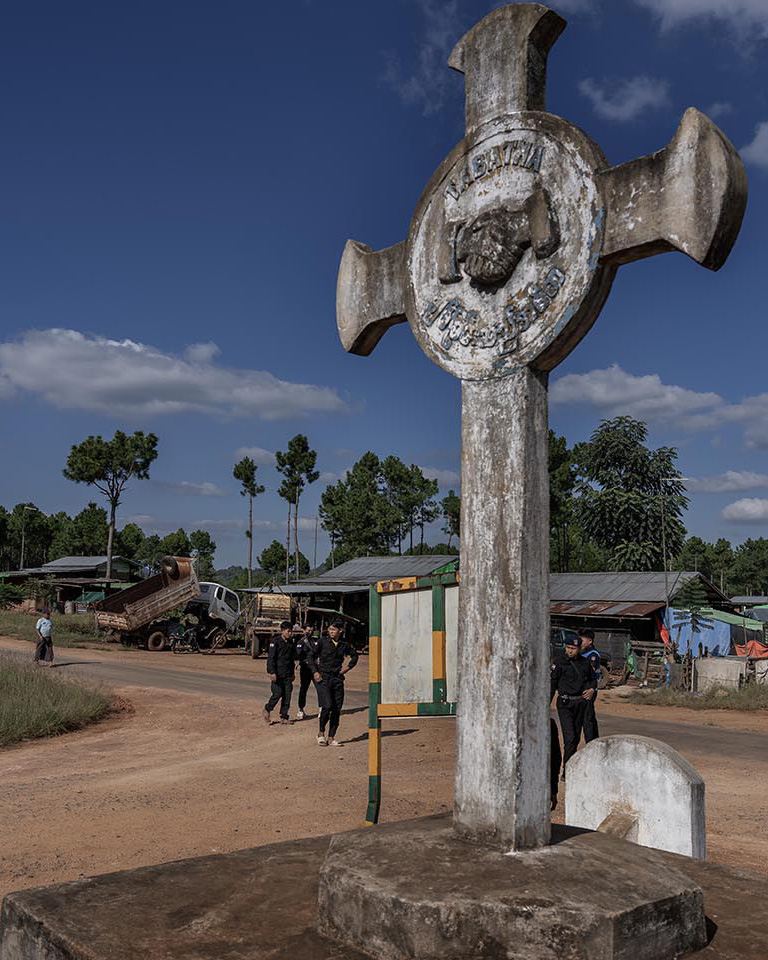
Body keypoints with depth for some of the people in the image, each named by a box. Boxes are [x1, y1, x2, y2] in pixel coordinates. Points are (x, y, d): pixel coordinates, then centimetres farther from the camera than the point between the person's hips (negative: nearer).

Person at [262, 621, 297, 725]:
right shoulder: (275, 641, -7)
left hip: (288, 674, 6)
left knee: (287, 695, 3)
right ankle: (267, 710, 14)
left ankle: (284, 717, 10)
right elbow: (271, 658, -11)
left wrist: (292, 673, 22)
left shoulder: (291, 643, 12)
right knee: (277, 694, -9)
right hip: (278, 673, -6)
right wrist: (272, 672, -18)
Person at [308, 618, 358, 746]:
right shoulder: (323, 641, -3)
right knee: (327, 706, -17)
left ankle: (331, 737, 11)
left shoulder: (344, 644, 4)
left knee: (337, 709, 1)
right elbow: (311, 656, 3)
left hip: (337, 678, 3)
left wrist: (348, 667, 9)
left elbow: (354, 656, 22)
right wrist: (315, 672, -5)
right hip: (323, 678, -3)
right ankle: (321, 733, 4)